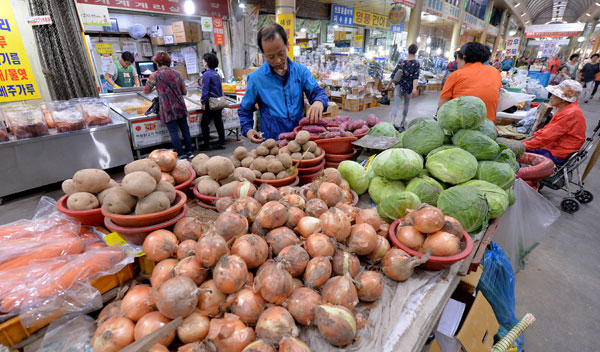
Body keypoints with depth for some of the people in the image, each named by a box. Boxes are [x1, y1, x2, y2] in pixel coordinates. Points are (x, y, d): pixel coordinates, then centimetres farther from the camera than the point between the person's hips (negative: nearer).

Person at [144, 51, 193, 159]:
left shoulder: (155, 75, -6)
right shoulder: (177, 73, 5)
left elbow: (146, 90, 4)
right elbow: (184, 92, 9)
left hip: (167, 109, -3)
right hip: (180, 107, 4)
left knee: (173, 131, 3)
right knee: (185, 129, 12)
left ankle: (181, 154, 5)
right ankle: (189, 151, 17)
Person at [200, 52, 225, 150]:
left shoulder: (206, 74, -12)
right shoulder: (217, 74, 12)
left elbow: (205, 90, -14)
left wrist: (203, 102, -9)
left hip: (211, 102, -8)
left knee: (204, 124, 1)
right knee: (219, 123, 10)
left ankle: (207, 145, 5)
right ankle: (221, 143, 15)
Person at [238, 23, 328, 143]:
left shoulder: (301, 71, 4)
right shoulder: (256, 78, -1)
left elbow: (316, 91, 0)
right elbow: (245, 110, 8)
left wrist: (319, 102, -25)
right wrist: (247, 129, -11)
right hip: (272, 142, -7)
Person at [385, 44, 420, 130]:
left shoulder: (401, 61, 5)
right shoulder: (416, 63, -4)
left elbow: (394, 74, 6)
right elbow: (415, 76, -15)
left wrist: (388, 84, 15)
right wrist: (414, 88, -21)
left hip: (399, 85, 1)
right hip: (408, 87, -1)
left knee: (396, 104, -5)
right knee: (407, 103, 17)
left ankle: (393, 122, -25)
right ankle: (402, 123, 22)